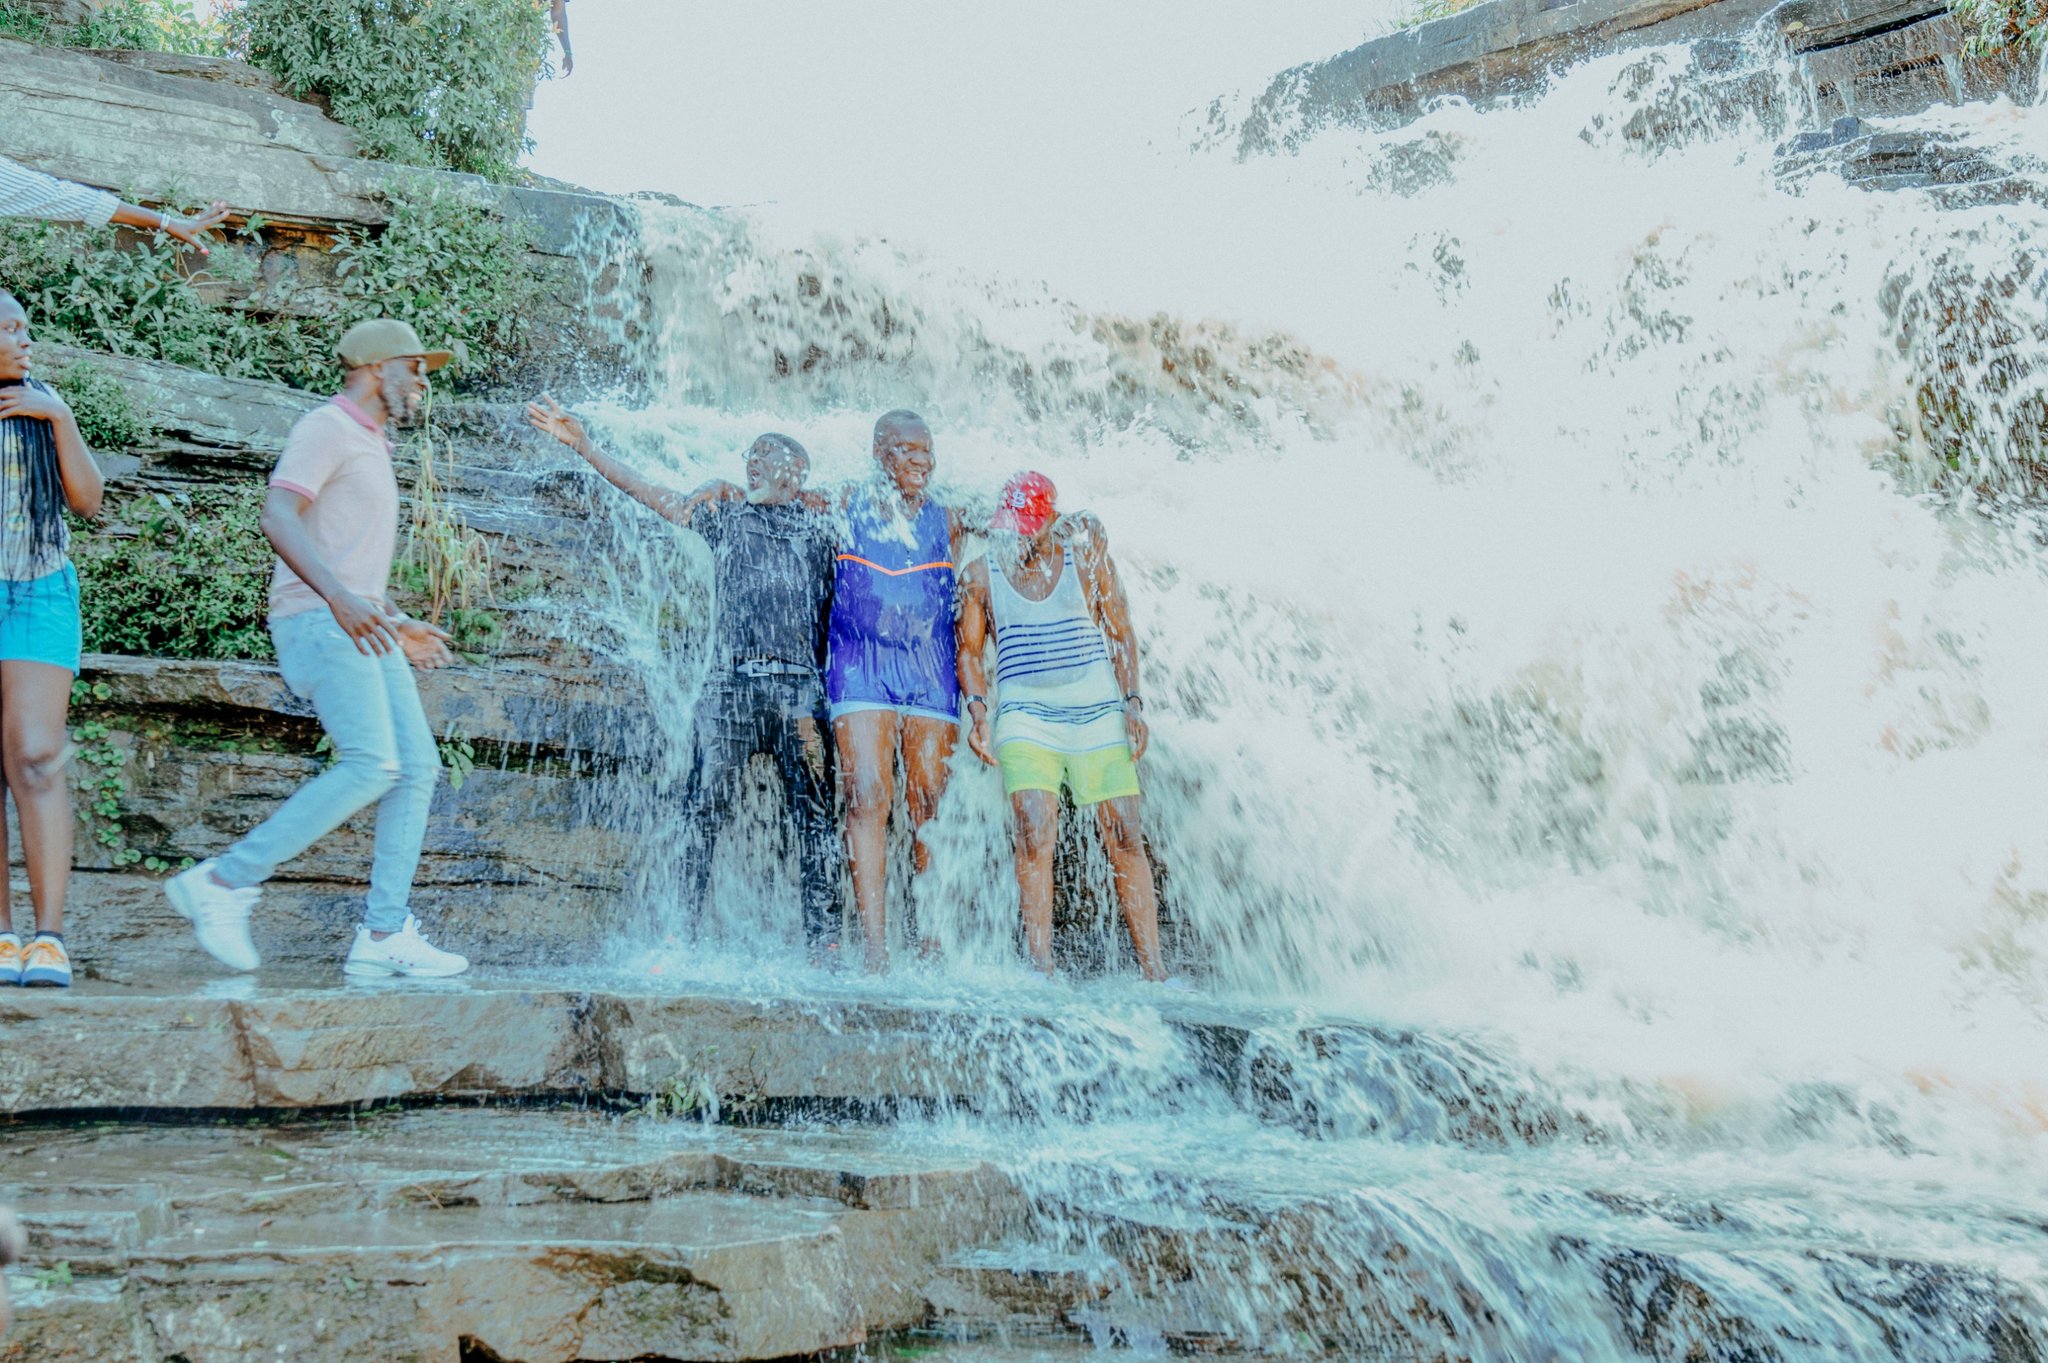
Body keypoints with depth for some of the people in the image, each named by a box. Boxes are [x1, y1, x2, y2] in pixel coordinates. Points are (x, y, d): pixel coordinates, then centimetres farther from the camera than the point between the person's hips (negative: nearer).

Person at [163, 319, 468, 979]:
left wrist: (398, 625, 27)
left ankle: (384, 936, -3)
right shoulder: (327, 429, -4)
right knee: (371, 763, -22)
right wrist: (338, 596, -28)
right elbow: (277, 515, -19)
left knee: (417, 765, -1)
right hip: (318, 622, -10)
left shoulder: (369, 447, 26)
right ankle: (225, 881, -13)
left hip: (360, 626, 10)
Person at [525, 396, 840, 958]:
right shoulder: (725, 516, 18)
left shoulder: (823, 530, 17)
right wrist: (582, 445, 9)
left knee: (814, 817, -3)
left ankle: (821, 944, 1)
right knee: (703, 810, -6)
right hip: (731, 685, 0)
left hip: (801, 689, 0)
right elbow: (650, 494, 13)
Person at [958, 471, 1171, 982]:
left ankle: (1153, 968, 2)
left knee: (1126, 837, -4)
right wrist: (977, 709, -6)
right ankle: (1041, 968, -15)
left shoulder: (1086, 555, 4)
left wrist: (1132, 704, -2)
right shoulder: (980, 575, 5)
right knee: (1035, 835, -18)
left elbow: (1121, 633, 7)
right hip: (1025, 713, 0)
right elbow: (970, 650, 11)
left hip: (1098, 709, 1)